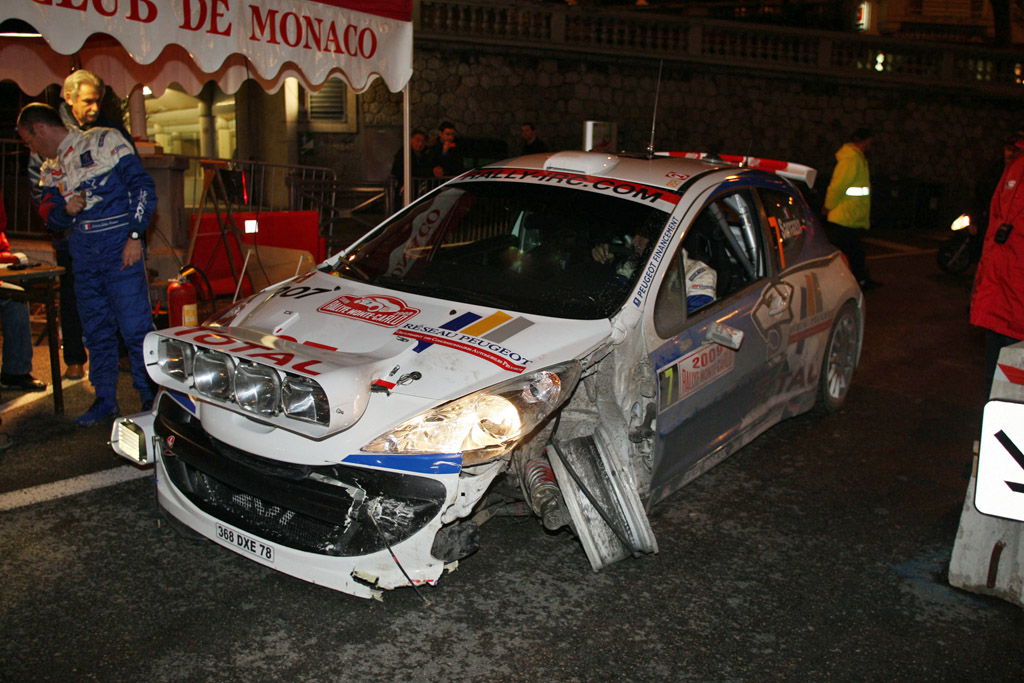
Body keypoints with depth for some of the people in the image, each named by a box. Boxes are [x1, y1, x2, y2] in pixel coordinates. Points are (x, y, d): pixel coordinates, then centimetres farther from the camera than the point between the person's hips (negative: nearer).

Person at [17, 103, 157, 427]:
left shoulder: (105, 141, -1)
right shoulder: (51, 169, 19)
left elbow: (143, 186, -6)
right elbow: (48, 212, 20)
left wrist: (135, 235, -13)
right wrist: (65, 209, -5)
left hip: (120, 248, -6)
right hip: (83, 255, 7)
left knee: (135, 327, -8)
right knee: (96, 330, 9)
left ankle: (152, 398, 1)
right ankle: (105, 398, 20)